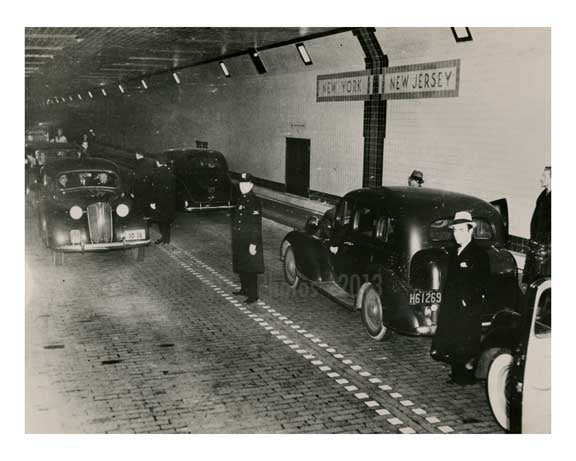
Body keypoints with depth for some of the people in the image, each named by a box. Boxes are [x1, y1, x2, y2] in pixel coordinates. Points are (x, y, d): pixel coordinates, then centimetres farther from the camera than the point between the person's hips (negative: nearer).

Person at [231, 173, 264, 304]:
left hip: (250, 241, -8)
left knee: (251, 269, -1)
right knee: (240, 267, 18)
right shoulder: (241, 199, 10)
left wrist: (253, 244, -21)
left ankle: (253, 295, 7)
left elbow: (256, 225, -19)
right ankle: (244, 289, 34)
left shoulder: (254, 202, -16)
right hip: (239, 241, 8)